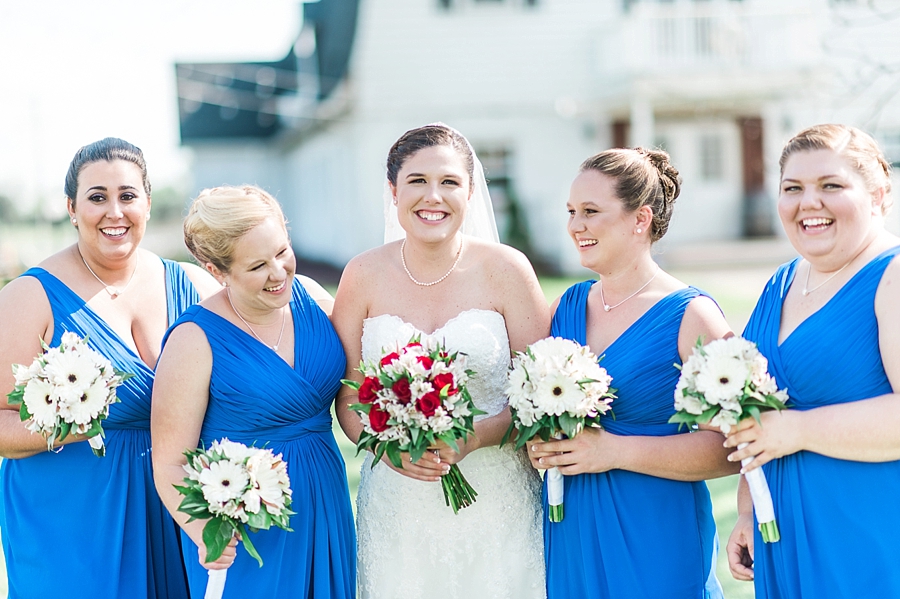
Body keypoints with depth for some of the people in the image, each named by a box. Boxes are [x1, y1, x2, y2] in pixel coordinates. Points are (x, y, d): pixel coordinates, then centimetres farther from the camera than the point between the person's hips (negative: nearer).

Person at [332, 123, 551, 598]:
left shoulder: (505, 270, -6)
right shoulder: (363, 276, -1)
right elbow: (348, 396, 3)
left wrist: (471, 438, -20)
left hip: (497, 501, -1)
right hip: (398, 502, 1)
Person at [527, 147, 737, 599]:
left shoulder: (691, 316, -9)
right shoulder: (563, 309, 7)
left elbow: (728, 446, -16)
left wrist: (613, 450, -19)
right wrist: (537, 443, -5)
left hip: (654, 543, -5)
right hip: (568, 536, 5)